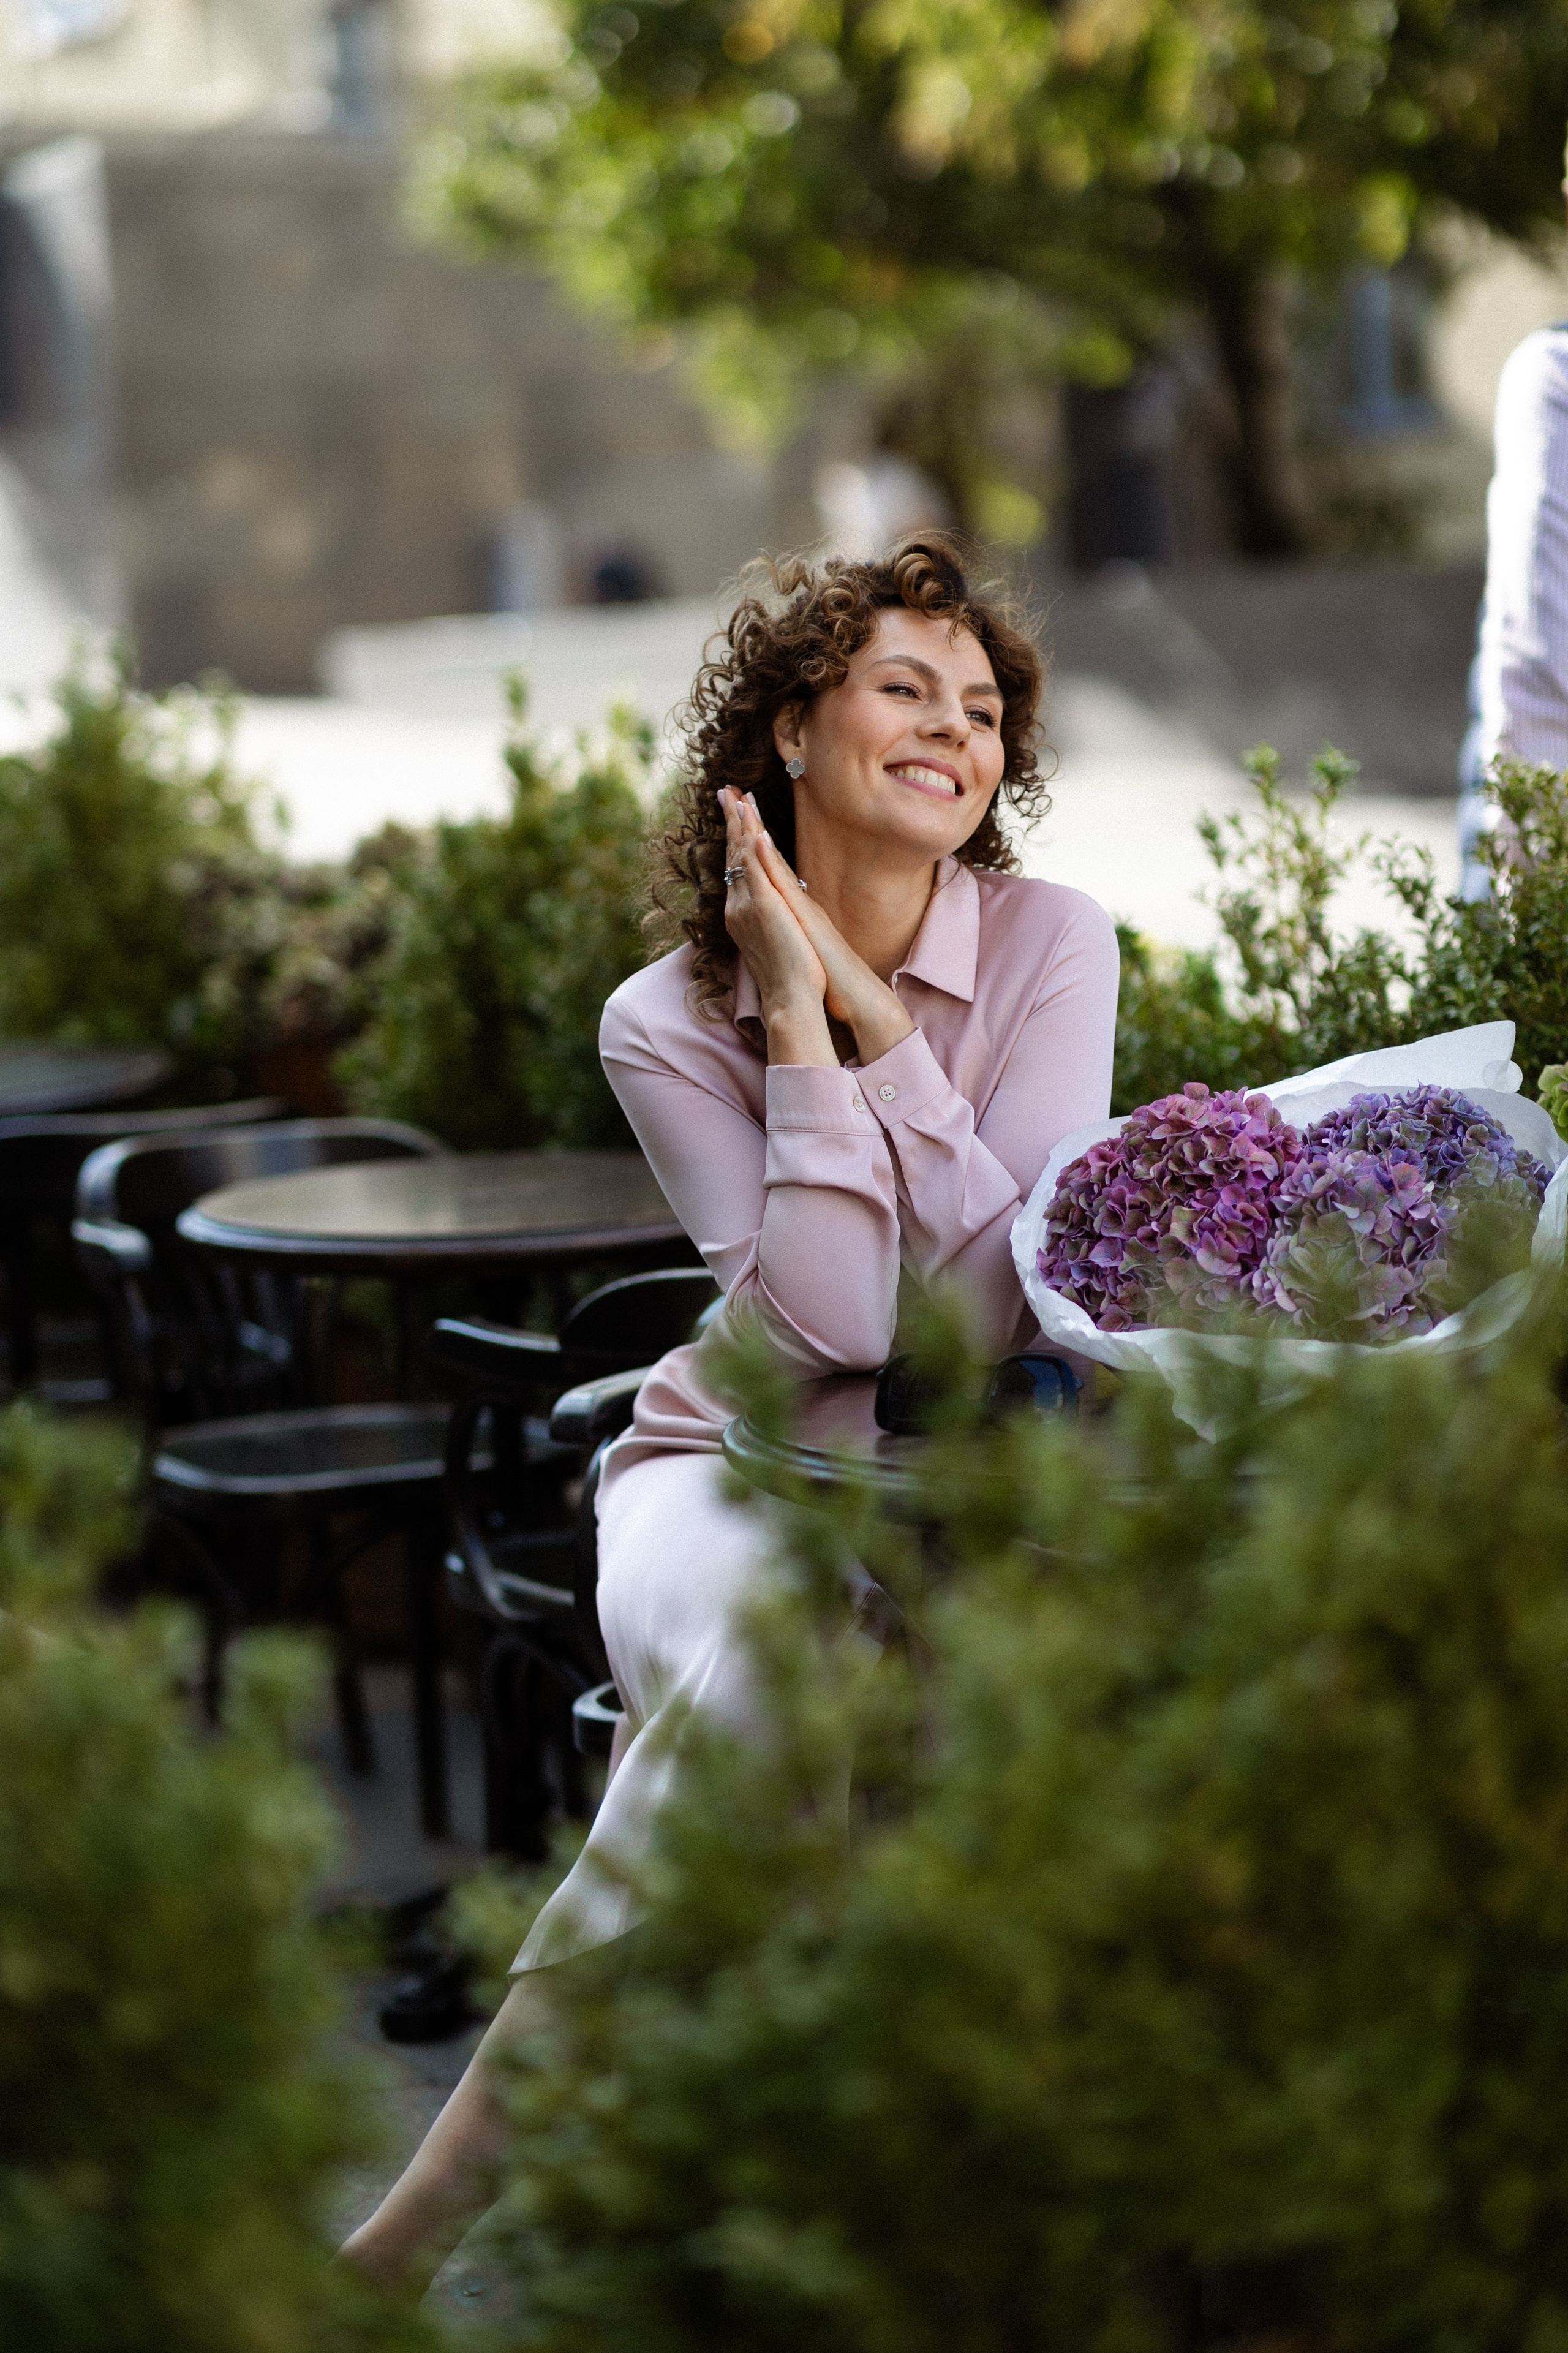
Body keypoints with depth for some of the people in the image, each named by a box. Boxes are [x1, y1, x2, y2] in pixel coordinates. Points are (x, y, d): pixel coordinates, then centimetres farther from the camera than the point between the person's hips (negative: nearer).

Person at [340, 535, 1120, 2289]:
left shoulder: (1051, 942, -3)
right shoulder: (670, 1021, -5)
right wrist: (798, 1020, -18)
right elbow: (829, 1326, -17)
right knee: (756, 1648, -36)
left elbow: (1004, 1294, -15)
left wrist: (864, 998, -18)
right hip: (740, 1467, -1)